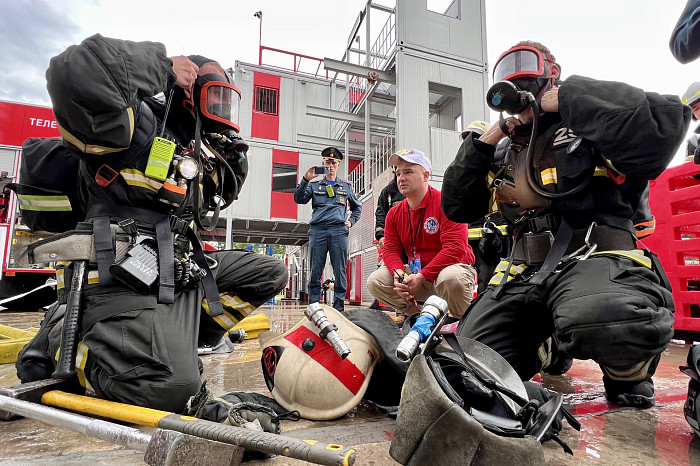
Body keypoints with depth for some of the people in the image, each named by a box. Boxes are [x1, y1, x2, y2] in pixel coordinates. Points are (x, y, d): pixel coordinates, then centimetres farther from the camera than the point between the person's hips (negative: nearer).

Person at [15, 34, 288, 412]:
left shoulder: (192, 154, 22)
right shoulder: (137, 124, -5)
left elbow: (215, 197, 33)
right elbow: (74, 75, -24)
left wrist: (233, 161, 14)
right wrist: (165, 65, -12)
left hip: (180, 271, 9)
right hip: (125, 278, -9)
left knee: (269, 273, 10)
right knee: (174, 389, -22)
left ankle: (178, 340, 5)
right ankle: (61, 342, 4)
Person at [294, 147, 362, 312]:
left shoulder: (346, 187, 20)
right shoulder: (314, 185, 17)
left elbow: (357, 207, 28)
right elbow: (299, 199, 2)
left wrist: (351, 221, 12)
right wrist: (305, 179, -9)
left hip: (339, 231, 1)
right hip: (318, 230, 0)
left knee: (340, 272, -2)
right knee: (315, 271, -2)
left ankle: (339, 308, 5)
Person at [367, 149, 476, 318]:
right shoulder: (394, 214, 6)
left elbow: (455, 248, -21)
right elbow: (390, 250, 4)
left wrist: (422, 276, -26)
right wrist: (399, 273, -21)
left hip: (452, 267, -4)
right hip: (415, 272, 5)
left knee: (451, 277, -39)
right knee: (374, 281, -12)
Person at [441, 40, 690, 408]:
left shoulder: (582, 130, 7)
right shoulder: (508, 159, 24)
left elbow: (666, 122, -13)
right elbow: (456, 206, 18)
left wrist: (567, 98, -4)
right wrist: (485, 140, 12)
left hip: (593, 258, -5)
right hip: (525, 273, 6)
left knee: (606, 320, -42)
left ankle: (628, 370, -2)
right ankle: (549, 347, 20)